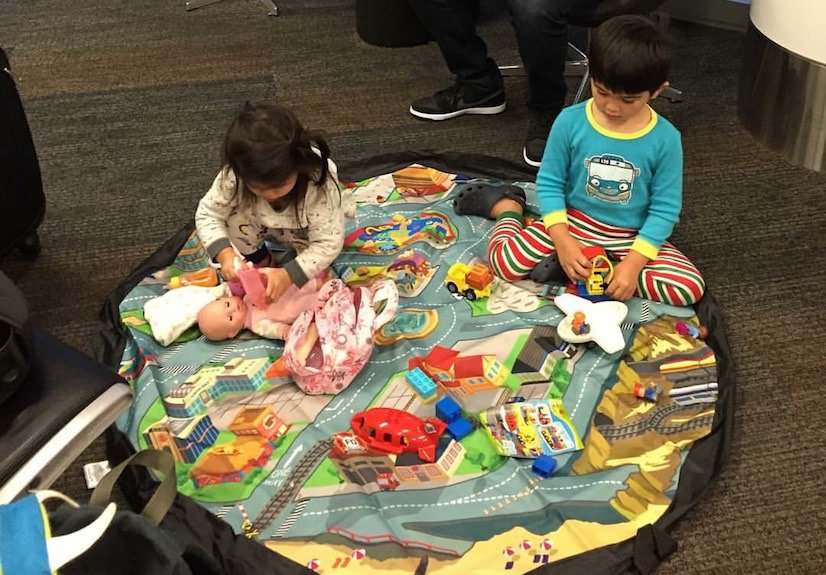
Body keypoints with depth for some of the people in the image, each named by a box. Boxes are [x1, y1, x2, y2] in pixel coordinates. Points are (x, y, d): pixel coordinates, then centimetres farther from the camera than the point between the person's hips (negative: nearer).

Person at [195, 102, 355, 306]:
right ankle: (262, 261, 0)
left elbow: (328, 244, -37)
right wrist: (225, 254, -39)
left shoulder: (319, 184, -42)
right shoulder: (233, 177, -35)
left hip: (306, 231, -1)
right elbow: (207, 214, -22)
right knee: (236, 218, -27)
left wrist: (287, 276, -47)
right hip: (265, 224, 2)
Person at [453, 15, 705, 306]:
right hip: (572, 220, -1)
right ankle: (507, 206, 14)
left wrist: (634, 262, -21)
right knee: (505, 260, -19)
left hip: (632, 237, 1)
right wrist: (563, 241, -18)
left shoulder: (665, 139, -14)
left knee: (690, 287, -21)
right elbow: (549, 182, -5)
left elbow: (665, 208, -9)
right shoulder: (570, 121, -13)